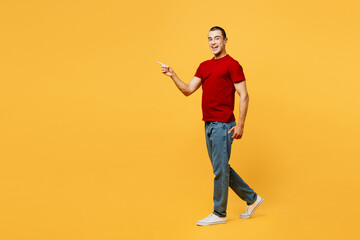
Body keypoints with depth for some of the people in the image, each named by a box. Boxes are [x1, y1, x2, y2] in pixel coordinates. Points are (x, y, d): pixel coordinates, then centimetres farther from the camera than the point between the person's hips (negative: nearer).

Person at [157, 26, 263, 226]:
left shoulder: (232, 65, -8)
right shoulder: (204, 66, 16)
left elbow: (244, 96, -12)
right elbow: (188, 90, 12)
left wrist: (240, 124, -17)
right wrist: (173, 75, -2)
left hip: (223, 125, -9)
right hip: (209, 125, 9)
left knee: (220, 169, -1)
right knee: (222, 168, 15)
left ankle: (219, 214, 13)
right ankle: (252, 199, 28)